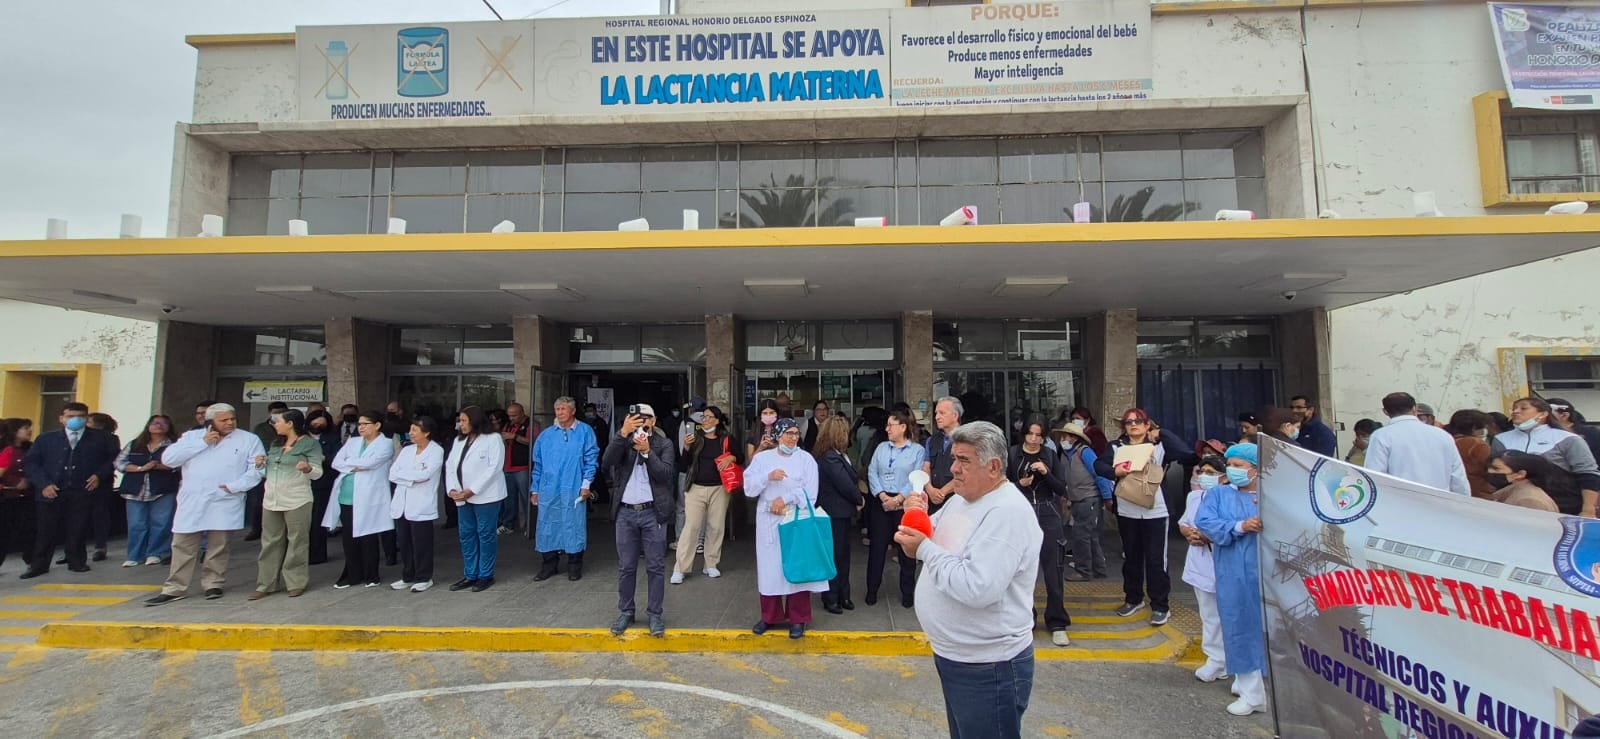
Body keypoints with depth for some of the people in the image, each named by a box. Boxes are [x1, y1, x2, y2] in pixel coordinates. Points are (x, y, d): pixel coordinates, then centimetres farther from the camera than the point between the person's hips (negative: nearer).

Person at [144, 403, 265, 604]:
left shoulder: (249, 440, 3)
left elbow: (257, 469, -4)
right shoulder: (192, 436, 10)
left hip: (224, 502, -2)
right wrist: (202, 443, -6)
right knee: (182, 546, 5)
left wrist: (235, 486, -13)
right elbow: (168, 459, -1)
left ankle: (213, 584, 16)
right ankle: (174, 588, 14)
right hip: (191, 502, 2)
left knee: (218, 545, 4)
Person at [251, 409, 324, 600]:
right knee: (270, 543, 10)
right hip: (271, 500, 7)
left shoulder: (310, 444, -5)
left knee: (297, 543, -1)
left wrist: (307, 468, -31)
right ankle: (265, 584, 17)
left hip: (297, 501, -7)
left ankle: (296, 583, 7)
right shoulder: (276, 444, 16)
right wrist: (261, 464, 4)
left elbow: (318, 472, -10)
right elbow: (269, 469, 24)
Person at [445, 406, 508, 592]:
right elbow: (450, 465, 11)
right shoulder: (458, 441, 16)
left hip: (485, 496, -7)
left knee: (485, 535, 0)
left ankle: (486, 576, 10)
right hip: (462, 497, 7)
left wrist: (472, 490, -17)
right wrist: (452, 489, -6)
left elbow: (494, 468, -14)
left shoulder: (492, 439, -6)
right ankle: (470, 575, 20)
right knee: (466, 535, 10)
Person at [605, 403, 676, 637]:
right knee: (626, 566, 10)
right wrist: (623, 433, -22)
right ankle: (625, 611, 23)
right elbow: (607, 462, -13)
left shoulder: (664, 444, 1)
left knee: (655, 567, 4)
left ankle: (655, 614, 14)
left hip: (653, 512, -2)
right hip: (625, 513, 2)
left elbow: (666, 474, -11)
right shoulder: (623, 442, 6)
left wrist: (647, 452, -20)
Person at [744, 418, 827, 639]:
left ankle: (798, 619, 14)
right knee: (769, 568, 8)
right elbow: (749, 488, -2)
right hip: (768, 522, 2)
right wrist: (768, 476, -16)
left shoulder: (806, 459, 2)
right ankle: (770, 616, 23)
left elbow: (810, 492, -5)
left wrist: (785, 499, -13)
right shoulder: (762, 458, 6)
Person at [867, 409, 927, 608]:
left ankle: (908, 592, 17)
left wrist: (897, 499, -16)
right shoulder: (881, 448, 11)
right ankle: (872, 590, 14)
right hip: (881, 502, 3)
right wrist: (882, 496, -11)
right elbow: (872, 473, 3)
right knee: (877, 546, 4)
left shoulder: (917, 450, -1)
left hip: (905, 504, -3)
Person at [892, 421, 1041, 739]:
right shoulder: (961, 498, 7)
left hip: (989, 668, -9)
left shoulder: (1007, 512, -23)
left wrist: (924, 548, -23)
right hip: (952, 654, 9)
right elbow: (932, 541, 13)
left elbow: (977, 589, -32)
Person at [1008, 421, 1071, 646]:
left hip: (1048, 517, 1)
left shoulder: (1051, 456, 5)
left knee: (1052, 570, 0)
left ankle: (1057, 624, 9)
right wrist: (1020, 484, -15)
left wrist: (1046, 473, -14)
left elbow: (1062, 489, 1)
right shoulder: (1012, 455, 1)